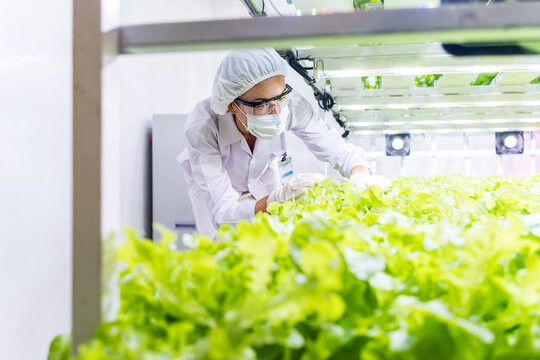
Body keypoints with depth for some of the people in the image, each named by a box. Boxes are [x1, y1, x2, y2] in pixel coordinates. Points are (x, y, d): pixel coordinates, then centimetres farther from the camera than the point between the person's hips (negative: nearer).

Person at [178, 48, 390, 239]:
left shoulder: (291, 104, -34)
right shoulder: (202, 128, -40)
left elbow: (340, 151, -22)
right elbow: (221, 214, -41)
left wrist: (361, 176, -45)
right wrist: (276, 198, -58)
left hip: (265, 179, 3)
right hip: (213, 186, -2)